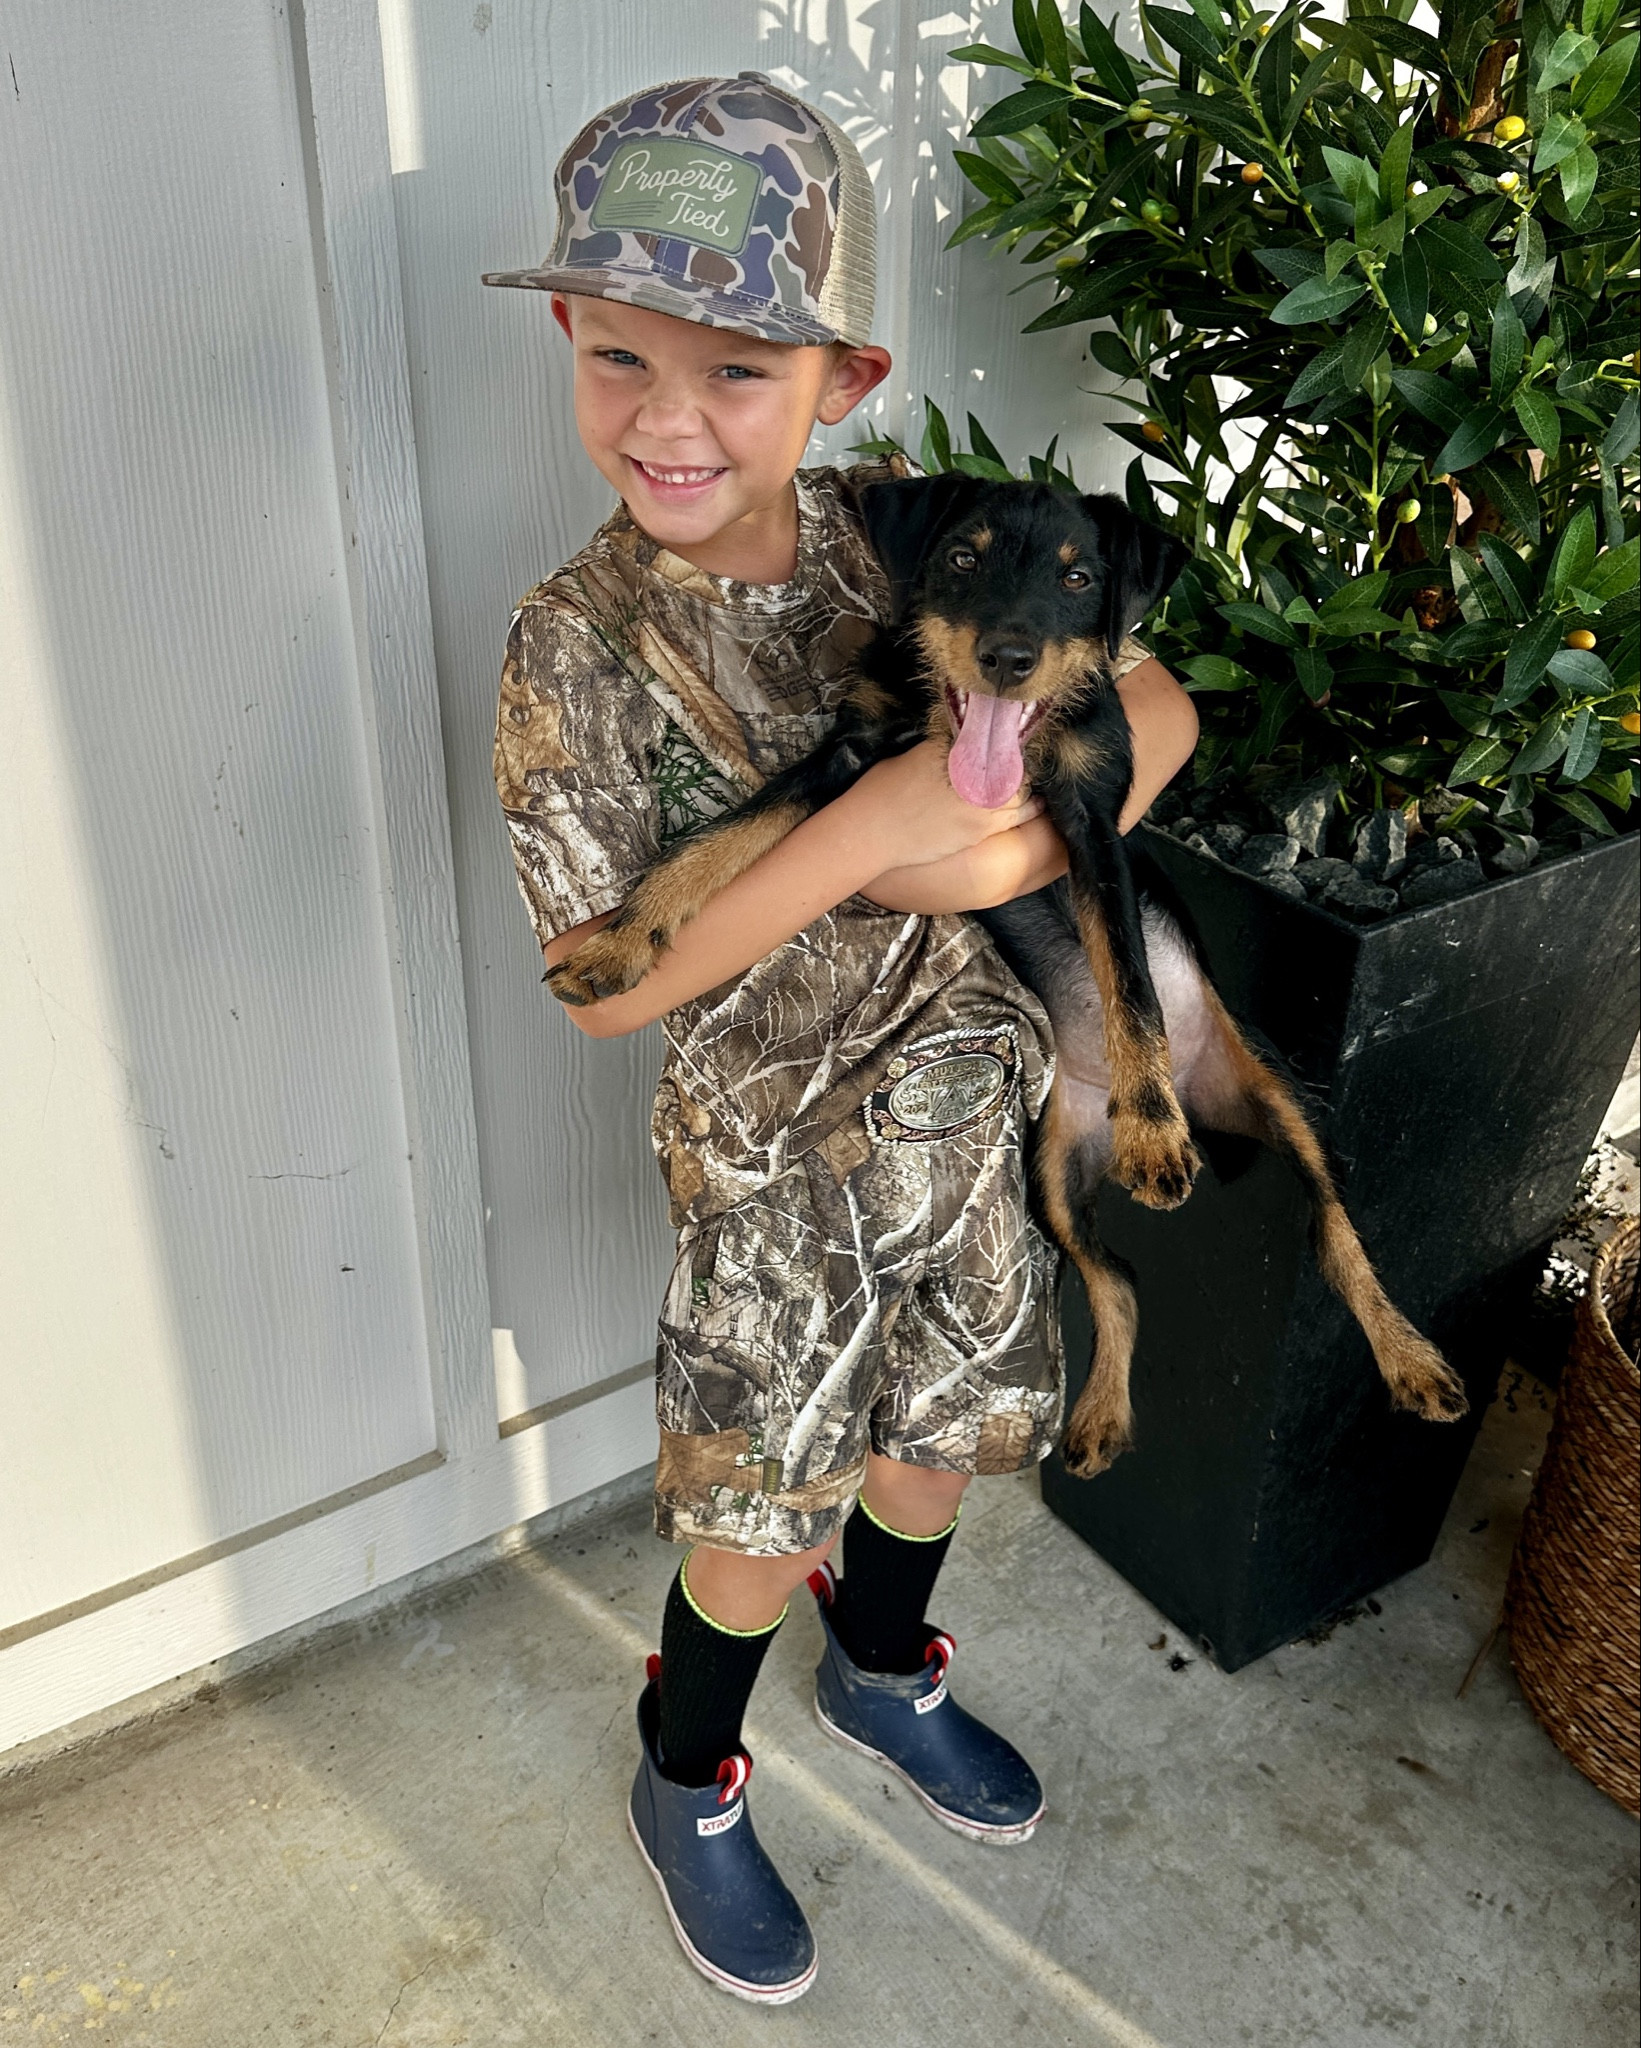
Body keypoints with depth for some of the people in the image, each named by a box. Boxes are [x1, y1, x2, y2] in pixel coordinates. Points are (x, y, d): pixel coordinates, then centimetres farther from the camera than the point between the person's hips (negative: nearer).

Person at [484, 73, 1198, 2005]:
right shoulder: (577, 645, -20)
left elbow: (1154, 701, -5)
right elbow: (605, 980, -22)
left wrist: (1026, 844, -25)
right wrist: (867, 835, -31)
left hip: (974, 1102, 5)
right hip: (779, 1157, -4)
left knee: (941, 1423, 23)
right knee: (760, 1516, 11)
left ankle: (882, 1672, 55)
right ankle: (687, 1789, 43)